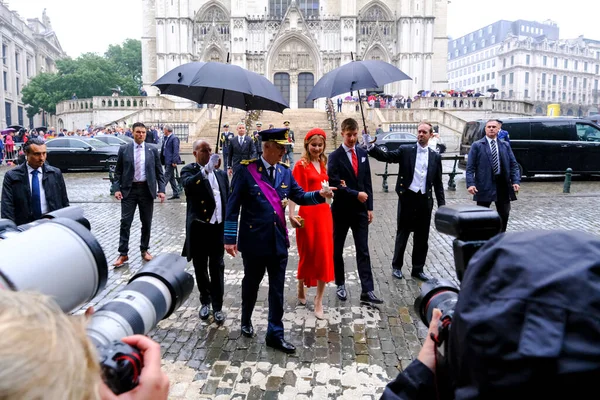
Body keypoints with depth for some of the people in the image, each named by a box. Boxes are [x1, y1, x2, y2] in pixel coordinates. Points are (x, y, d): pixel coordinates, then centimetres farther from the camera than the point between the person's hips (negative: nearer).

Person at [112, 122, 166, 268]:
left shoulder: (153, 149, 3)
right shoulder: (123, 149, 2)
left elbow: (159, 171, 4)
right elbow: (118, 171, 5)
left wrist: (161, 190, -5)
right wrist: (117, 188, -6)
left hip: (146, 189, 1)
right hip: (129, 189, -1)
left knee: (146, 222, 9)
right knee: (125, 222, -1)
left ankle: (144, 250, 25)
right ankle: (123, 254, 7)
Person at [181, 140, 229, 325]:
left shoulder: (221, 173, 11)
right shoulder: (189, 170, -2)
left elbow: (228, 199, 12)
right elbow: (187, 185, -25)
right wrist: (205, 170, -37)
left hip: (218, 227, 2)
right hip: (198, 227, -2)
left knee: (217, 267, 4)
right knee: (200, 268, 12)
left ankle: (217, 306, 14)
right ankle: (205, 301, 30)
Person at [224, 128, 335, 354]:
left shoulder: (285, 172, 4)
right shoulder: (246, 170, -10)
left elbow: (300, 196, 8)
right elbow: (233, 206, -9)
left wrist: (320, 194, -12)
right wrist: (230, 238, -10)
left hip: (278, 240, 4)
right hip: (253, 240, -3)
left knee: (277, 289, 8)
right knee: (251, 284, 16)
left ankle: (275, 334, 20)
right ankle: (246, 320, 42)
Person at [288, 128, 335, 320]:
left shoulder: (323, 163, 11)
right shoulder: (301, 165, -9)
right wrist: (291, 214, -22)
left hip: (324, 212, 6)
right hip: (307, 213, -6)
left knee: (325, 255, 4)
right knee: (307, 254, 9)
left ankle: (319, 301, 13)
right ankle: (301, 289, 35)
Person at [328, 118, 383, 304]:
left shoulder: (363, 154, 7)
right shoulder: (335, 156, -7)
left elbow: (367, 182, 8)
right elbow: (335, 184, -15)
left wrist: (369, 207, 5)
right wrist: (356, 194, -17)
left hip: (360, 209, 3)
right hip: (341, 210, -3)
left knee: (363, 251, 2)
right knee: (337, 249, 10)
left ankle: (367, 291, 5)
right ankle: (340, 285, 27)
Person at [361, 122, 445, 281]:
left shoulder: (435, 156, 7)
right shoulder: (405, 150, 0)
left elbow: (438, 183, 10)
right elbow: (386, 156, -14)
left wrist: (442, 205, 6)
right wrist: (370, 146, -30)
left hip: (425, 200, 3)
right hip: (407, 198, -3)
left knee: (422, 237, 11)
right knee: (402, 234, 8)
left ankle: (418, 269, 25)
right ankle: (397, 266, 24)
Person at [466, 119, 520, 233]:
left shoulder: (505, 145, 11)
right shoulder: (477, 146, 0)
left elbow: (513, 165, 9)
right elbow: (470, 167, -5)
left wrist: (516, 181, -5)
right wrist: (470, 184, -17)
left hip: (503, 185, 3)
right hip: (484, 186, -3)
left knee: (504, 214, 10)